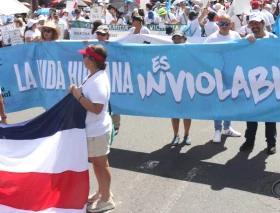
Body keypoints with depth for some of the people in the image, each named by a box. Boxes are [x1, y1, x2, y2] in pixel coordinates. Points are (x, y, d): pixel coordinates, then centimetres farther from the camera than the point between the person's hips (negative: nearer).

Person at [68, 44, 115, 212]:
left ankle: (106, 199, 22)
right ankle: (102, 192, 39)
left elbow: (96, 108, -31)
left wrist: (78, 96, -26)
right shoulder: (94, 76, 4)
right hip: (92, 128, 10)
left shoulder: (98, 81, -27)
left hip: (98, 130, -10)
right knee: (95, 162, 22)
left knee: (101, 164, 5)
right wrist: (77, 91, 1)